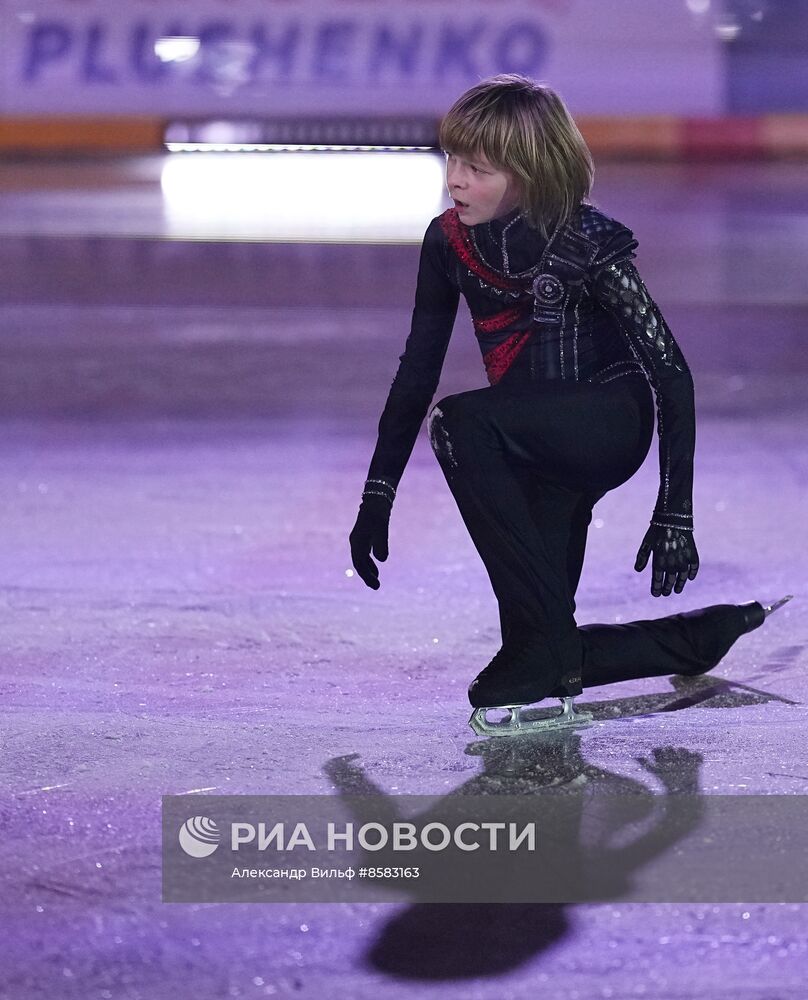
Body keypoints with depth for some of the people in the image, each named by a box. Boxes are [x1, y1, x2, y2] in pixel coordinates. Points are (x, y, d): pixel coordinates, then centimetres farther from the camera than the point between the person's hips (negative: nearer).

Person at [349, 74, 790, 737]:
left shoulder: (588, 244, -19)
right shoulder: (449, 242, -2)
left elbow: (671, 372, -16)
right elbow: (417, 372, 7)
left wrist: (675, 512, -19)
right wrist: (377, 495, 2)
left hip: (611, 424, -7)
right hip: (539, 455, 7)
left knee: (461, 425, -35)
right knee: (537, 650, 0)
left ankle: (547, 644, -29)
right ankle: (706, 636, 25)